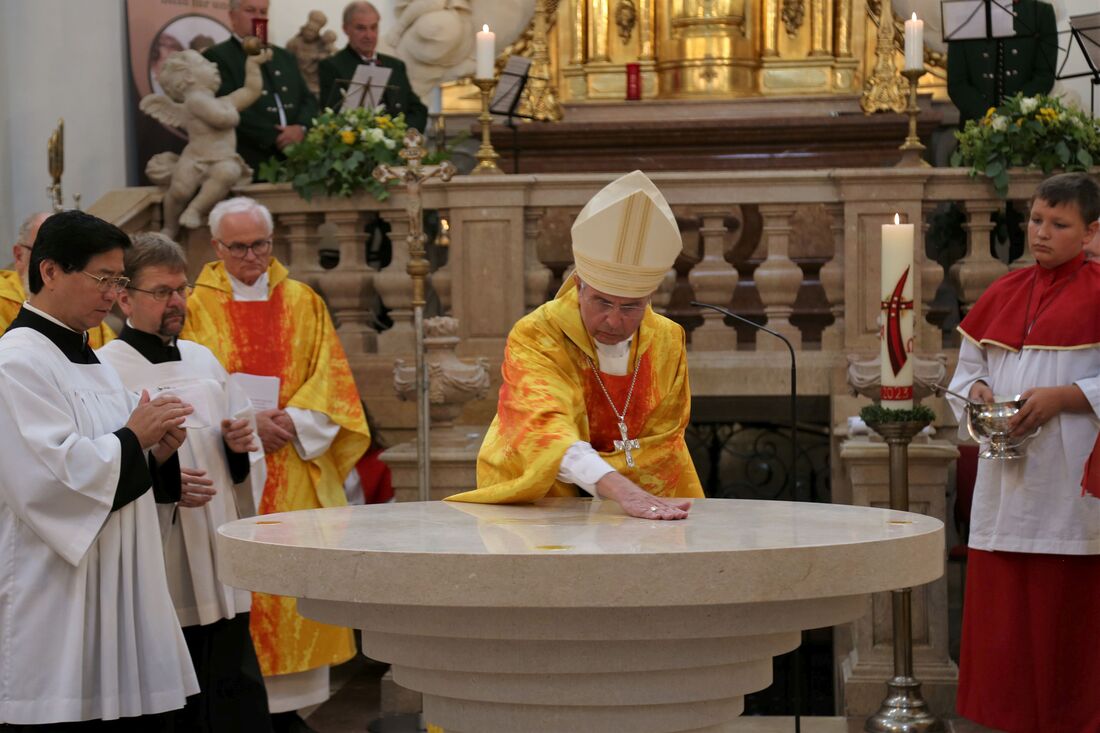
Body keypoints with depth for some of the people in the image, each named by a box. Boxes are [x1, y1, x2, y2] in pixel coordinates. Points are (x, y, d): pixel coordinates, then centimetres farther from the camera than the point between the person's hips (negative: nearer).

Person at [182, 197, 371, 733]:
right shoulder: (198, 308, 4)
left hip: (297, 463, 3)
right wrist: (245, 422, -14)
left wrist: (295, 418, -11)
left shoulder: (303, 302, 11)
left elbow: (329, 376, 6)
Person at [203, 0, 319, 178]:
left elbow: (308, 100, 15)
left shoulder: (285, 57, 21)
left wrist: (300, 128, -7)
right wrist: (276, 137, -14)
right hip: (249, 164, -5)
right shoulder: (216, 57, 0)